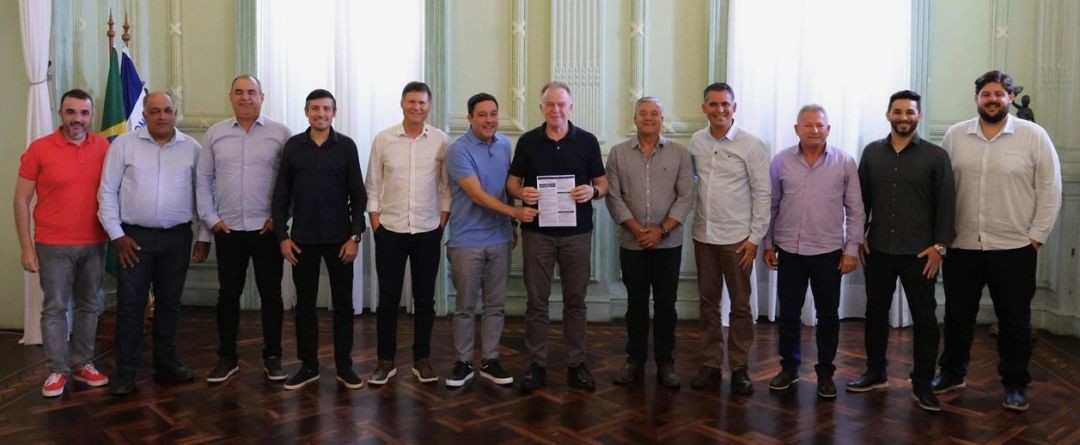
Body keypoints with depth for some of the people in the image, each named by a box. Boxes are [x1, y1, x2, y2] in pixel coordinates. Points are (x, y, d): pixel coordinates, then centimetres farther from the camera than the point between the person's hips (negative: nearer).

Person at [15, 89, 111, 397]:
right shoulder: (39, 149, -5)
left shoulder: (104, 147, 1)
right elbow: (21, 201, -2)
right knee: (55, 308, 3)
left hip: (94, 244, 3)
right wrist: (27, 247, -5)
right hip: (54, 245, -3)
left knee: (88, 306, 11)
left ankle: (82, 364, 24)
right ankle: (57, 370, 14)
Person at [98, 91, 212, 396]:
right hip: (135, 236, -1)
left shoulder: (192, 148, 3)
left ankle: (165, 362, 23)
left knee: (170, 303, 11)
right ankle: (125, 371, 10)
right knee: (130, 304, 2)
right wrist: (116, 235, -5)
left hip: (177, 237, 2)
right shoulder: (124, 144, -1)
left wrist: (204, 236, 3)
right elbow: (108, 192, 0)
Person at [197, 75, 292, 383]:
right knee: (228, 295, 9)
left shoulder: (280, 134, -1)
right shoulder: (215, 134, 7)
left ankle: (272, 357, 19)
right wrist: (210, 218, 1)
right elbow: (203, 180, 8)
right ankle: (227, 357, 22)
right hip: (227, 230, 2)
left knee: (271, 295, 6)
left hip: (267, 230, -2)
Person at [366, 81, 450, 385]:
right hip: (390, 231, 0)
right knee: (388, 299, 6)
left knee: (424, 299, 9)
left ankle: (422, 360, 21)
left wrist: (442, 223, -2)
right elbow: (373, 186, 3)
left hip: (428, 232, 0)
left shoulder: (441, 141, -2)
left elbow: (447, 187, 3)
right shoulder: (383, 139, -1)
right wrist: (375, 223, -1)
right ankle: (386, 361, 18)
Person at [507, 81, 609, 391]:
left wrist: (593, 191, -16)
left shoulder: (587, 141, 3)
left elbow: (603, 183, 6)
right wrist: (521, 193, -14)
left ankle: (576, 365, 17)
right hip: (537, 231, 0)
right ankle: (537, 365, 15)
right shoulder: (528, 141, 4)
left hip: (577, 231, 0)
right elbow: (512, 181, 8)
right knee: (536, 301, 5)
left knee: (575, 301, 7)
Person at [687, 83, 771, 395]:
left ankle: (740, 368, 17)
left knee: (740, 305, 6)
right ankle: (711, 365, 20)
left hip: (737, 238, -3)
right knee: (708, 303, 10)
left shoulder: (751, 145, -7)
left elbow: (762, 193, -6)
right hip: (704, 236, 4)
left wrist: (755, 237, -9)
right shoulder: (696, 141, 4)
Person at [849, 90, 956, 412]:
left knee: (925, 319, 3)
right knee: (876, 313, 12)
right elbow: (861, 198, 9)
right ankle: (876, 373, 27)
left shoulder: (936, 156, -2)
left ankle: (922, 385, 15)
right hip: (878, 250, 3)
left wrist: (939, 246, -8)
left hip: (920, 253, -2)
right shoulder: (872, 152, 6)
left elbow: (946, 204, -3)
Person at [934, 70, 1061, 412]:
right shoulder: (954, 136, 3)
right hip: (961, 247, 2)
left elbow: (1050, 189, -3)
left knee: (1014, 322, 8)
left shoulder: (1033, 135, -3)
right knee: (957, 317, 13)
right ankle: (952, 374, 30)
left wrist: (1036, 236, -6)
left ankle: (1015, 384, 24)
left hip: (1014, 249, -2)